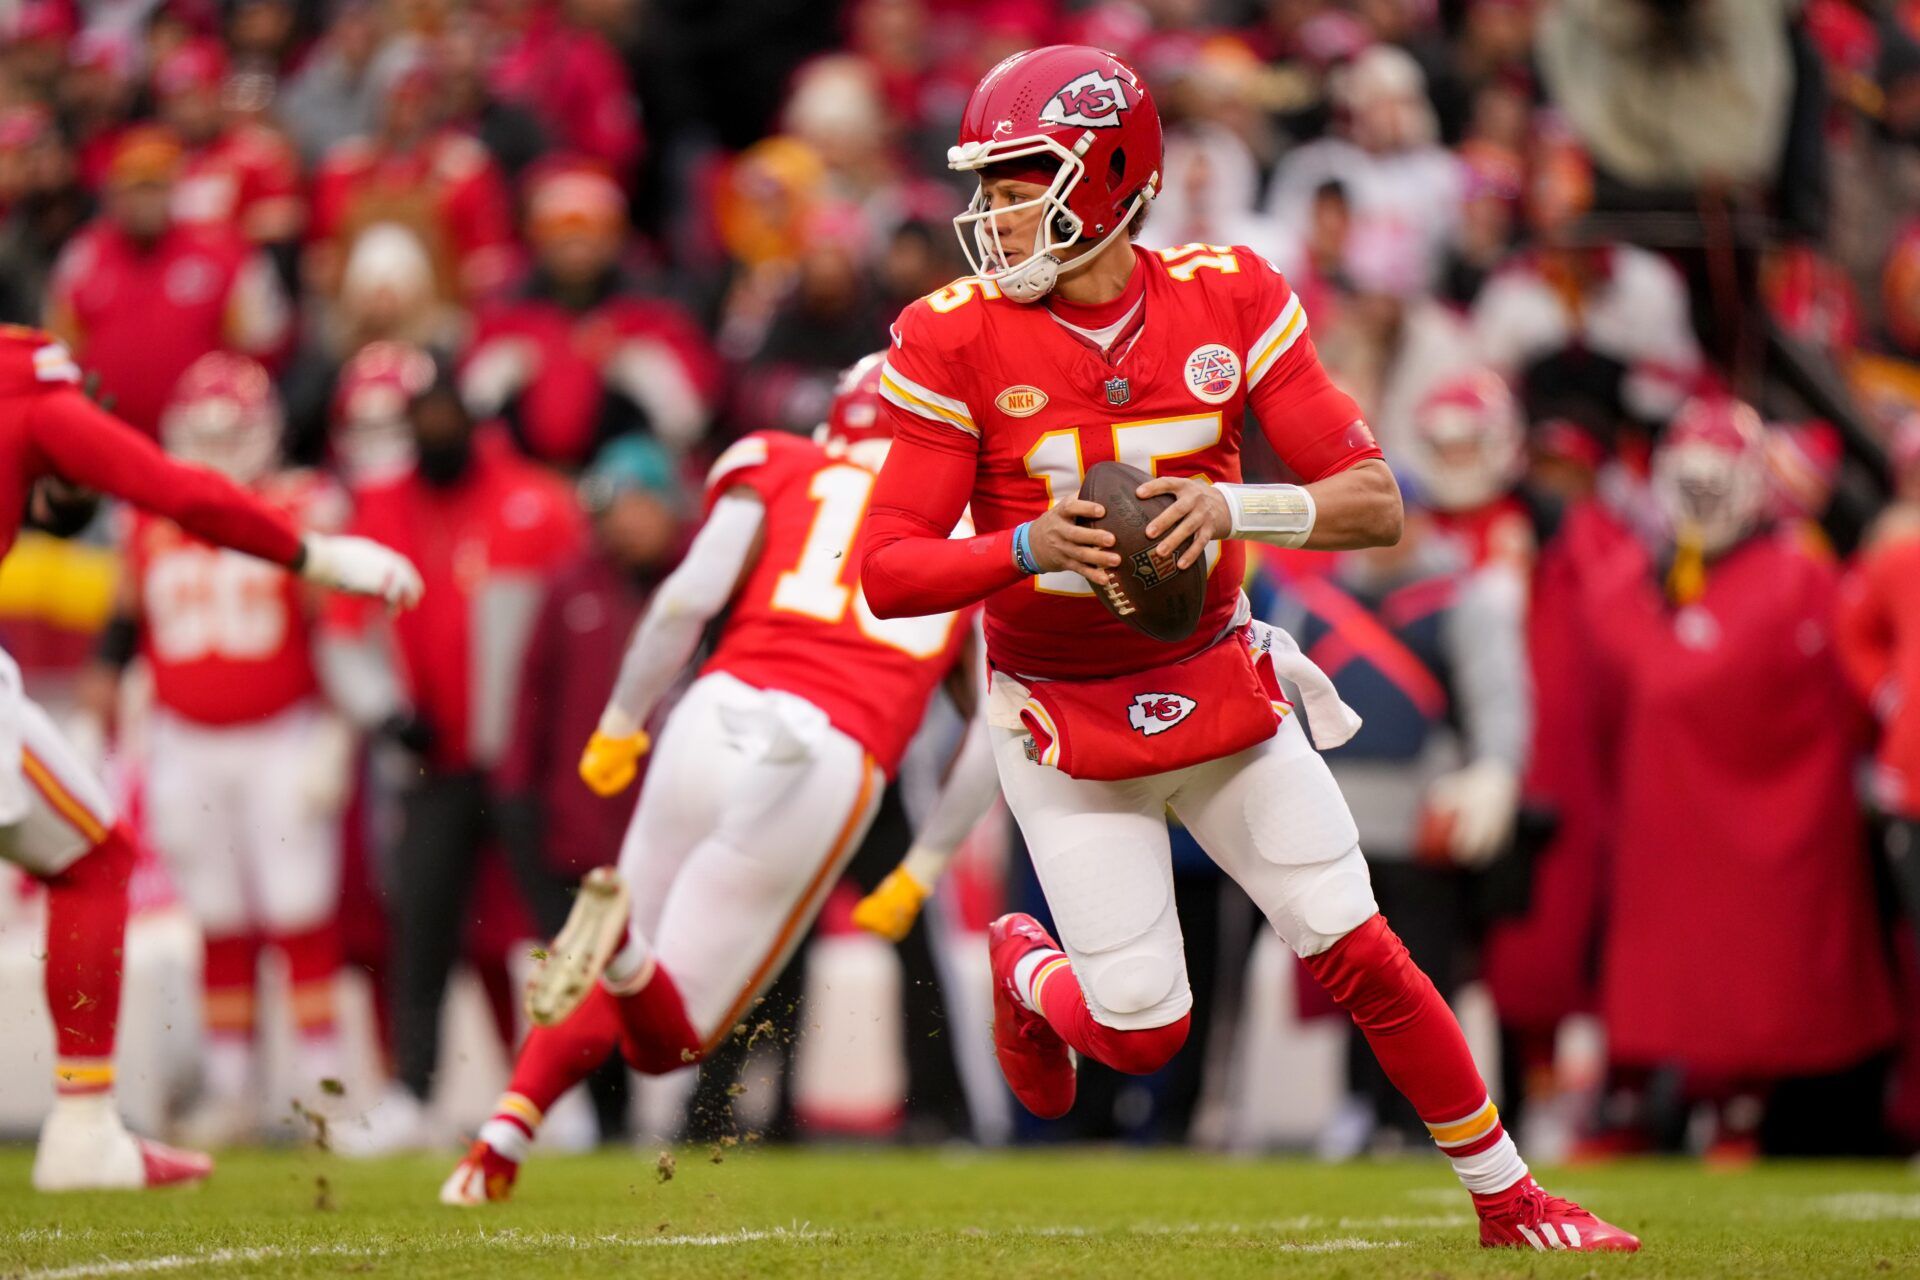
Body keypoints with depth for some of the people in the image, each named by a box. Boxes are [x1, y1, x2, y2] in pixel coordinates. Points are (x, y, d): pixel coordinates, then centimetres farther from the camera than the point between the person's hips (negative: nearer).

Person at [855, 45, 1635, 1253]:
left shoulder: (1228, 302, -8)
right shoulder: (958, 341, -13)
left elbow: (1376, 504, -10)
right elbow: (889, 571, -15)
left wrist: (1231, 506, -28)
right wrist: (1028, 547, -32)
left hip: (1220, 689, 2)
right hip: (1066, 726, -2)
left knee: (1362, 959, -1)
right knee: (1142, 1032, -4)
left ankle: (1510, 1199, 15)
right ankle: (1027, 973, 31)